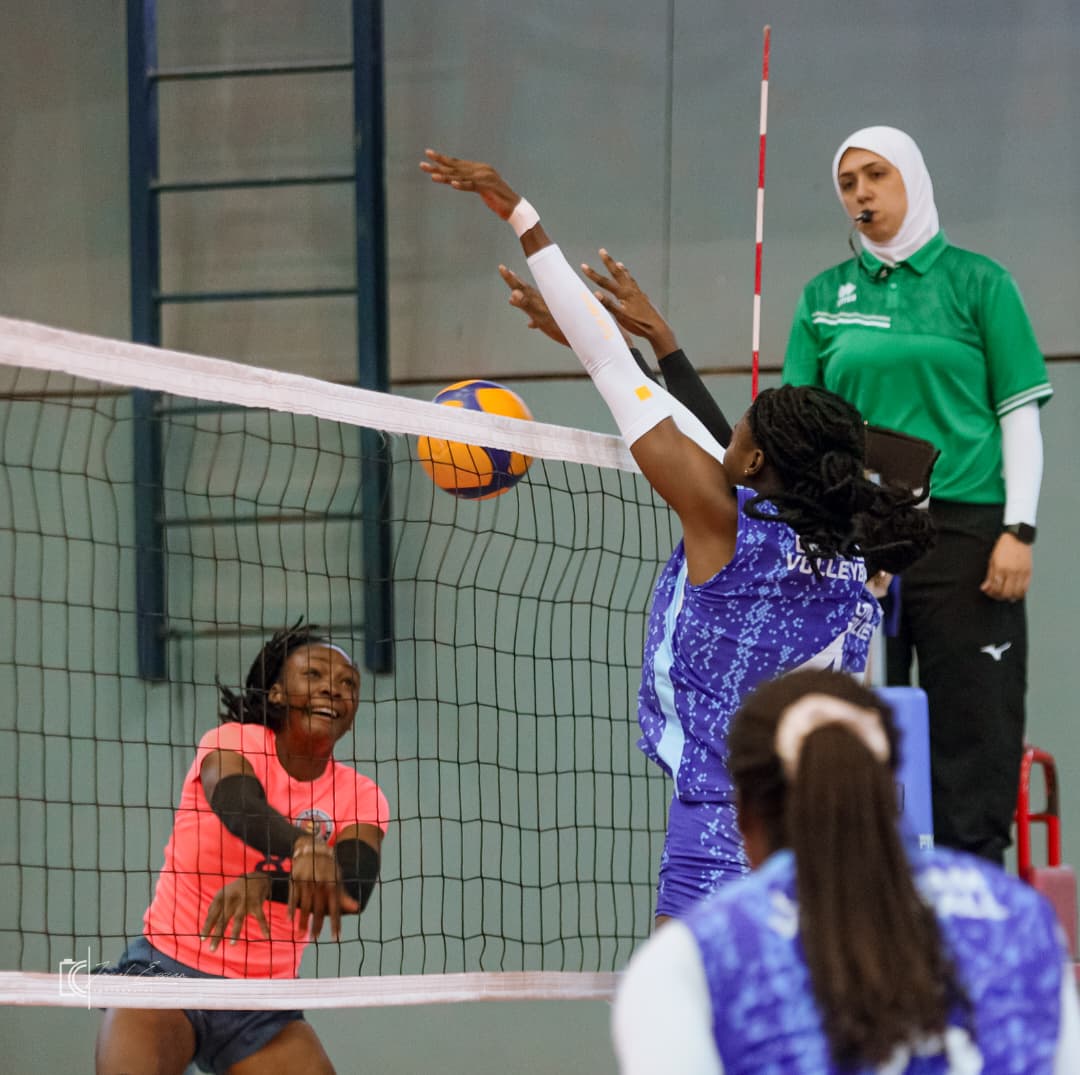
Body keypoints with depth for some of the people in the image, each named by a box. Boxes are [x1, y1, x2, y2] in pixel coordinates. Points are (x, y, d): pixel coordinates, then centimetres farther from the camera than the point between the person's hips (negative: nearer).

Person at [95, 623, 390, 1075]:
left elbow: (355, 889, -18)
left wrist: (264, 882, -36)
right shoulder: (234, 743, -5)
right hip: (166, 967, -4)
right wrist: (304, 846, -51)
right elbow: (241, 808, -29)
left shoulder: (360, 797, 2)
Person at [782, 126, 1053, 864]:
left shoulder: (976, 282, 4)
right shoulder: (825, 297, 12)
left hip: (962, 534, -3)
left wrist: (1019, 531, -7)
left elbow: (1020, 414, 2)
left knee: (972, 729, -5)